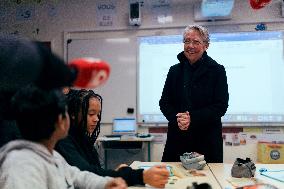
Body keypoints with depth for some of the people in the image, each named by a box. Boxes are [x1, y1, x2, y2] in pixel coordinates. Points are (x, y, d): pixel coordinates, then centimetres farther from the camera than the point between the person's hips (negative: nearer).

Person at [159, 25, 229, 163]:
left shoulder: (217, 71, 0)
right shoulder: (174, 71, 10)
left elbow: (221, 106, -6)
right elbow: (164, 102, 9)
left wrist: (192, 118, -17)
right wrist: (176, 118, -11)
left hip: (207, 139, -2)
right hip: (177, 138, 3)